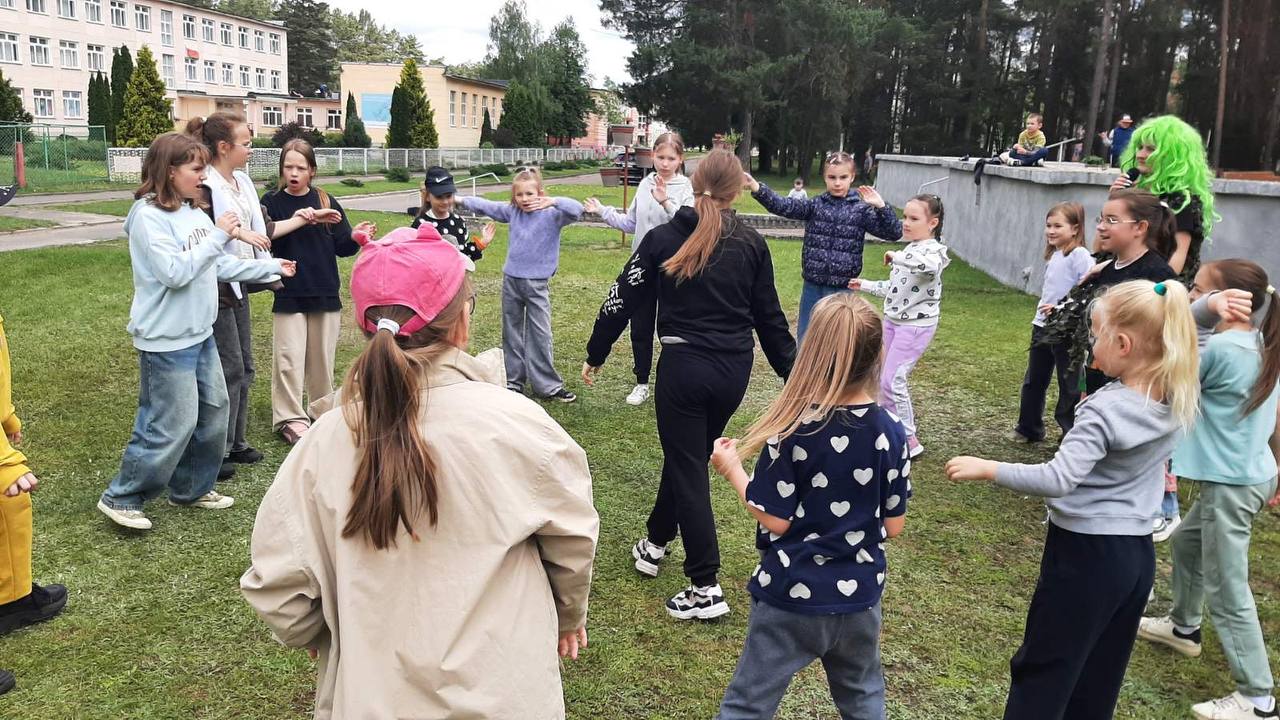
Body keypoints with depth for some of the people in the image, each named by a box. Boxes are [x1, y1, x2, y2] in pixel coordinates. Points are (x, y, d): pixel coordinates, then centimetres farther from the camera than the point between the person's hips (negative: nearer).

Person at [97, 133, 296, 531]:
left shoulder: (194, 212, 6)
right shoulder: (148, 217, -17)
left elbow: (219, 266, 13)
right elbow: (174, 272, -24)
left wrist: (271, 268, 15)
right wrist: (219, 236, -19)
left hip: (200, 334, 9)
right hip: (166, 341, -9)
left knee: (213, 411, 16)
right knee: (171, 426, -3)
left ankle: (191, 488, 33)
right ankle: (121, 499, 15)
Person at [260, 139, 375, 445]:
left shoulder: (327, 202, 3)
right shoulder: (272, 201, -1)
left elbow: (342, 247, 5)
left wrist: (355, 238, -16)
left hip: (325, 293, 2)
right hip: (288, 294, -2)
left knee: (322, 356, 12)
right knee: (289, 359, -1)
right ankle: (290, 418, 8)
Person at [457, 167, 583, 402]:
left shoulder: (552, 214, -10)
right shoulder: (512, 211, 3)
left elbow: (577, 210, -23)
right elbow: (486, 206, 12)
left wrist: (553, 201, -34)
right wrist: (461, 200, 12)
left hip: (537, 284, -4)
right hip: (511, 280, 4)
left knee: (540, 335, -1)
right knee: (512, 333, 13)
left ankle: (548, 385, 7)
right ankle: (513, 380, 25)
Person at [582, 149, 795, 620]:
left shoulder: (664, 239, -5)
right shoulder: (751, 245, 1)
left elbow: (622, 301, -2)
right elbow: (769, 316, 4)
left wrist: (595, 355, 11)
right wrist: (792, 373, 14)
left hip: (684, 367, -4)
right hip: (734, 370, 4)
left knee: (688, 469, 4)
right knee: (688, 456, 22)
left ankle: (706, 589, 4)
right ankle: (655, 543, 41)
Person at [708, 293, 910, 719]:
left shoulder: (792, 431, -20)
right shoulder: (891, 434, -8)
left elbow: (776, 521, -15)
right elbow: (893, 526, -2)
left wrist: (732, 471, -3)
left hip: (792, 596, -4)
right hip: (859, 596, 4)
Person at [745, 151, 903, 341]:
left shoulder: (861, 209, -2)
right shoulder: (815, 205, 1)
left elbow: (894, 233, -4)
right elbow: (783, 206, -13)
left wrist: (881, 207, -19)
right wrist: (757, 188, -28)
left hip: (842, 290, -2)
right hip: (812, 287, 2)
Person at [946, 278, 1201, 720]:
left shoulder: (1104, 411, -23)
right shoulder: (1177, 400, -2)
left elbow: (1058, 480, -32)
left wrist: (986, 469, -26)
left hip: (1085, 553, -7)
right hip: (1138, 552, 7)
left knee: (1042, 672, 6)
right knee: (1097, 682, 19)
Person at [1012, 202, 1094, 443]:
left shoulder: (1080, 256, -14)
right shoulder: (1052, 255, 11)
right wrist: (1042, 311, 12)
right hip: (1042, 326, 9)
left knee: (1069, 385, 3)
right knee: (1033, 380, 17)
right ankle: (1029, 429, 31)